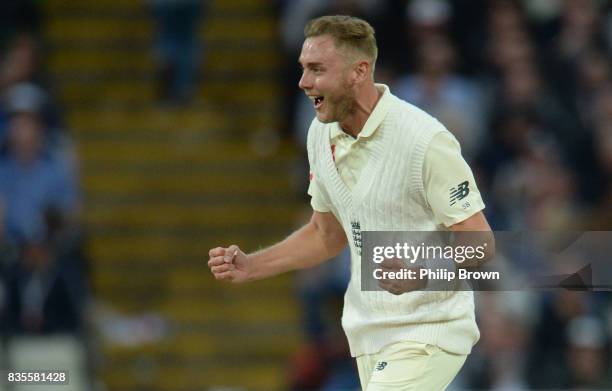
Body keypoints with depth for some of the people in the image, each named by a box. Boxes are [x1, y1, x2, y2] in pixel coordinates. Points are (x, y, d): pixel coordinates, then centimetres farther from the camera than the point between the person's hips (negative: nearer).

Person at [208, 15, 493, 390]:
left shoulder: (425, 140, -19)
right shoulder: (322, 134, 5)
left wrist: (423, 274, -36)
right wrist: (250, 266, 7)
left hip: (429, 330, -8)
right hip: (370, 333, 8)